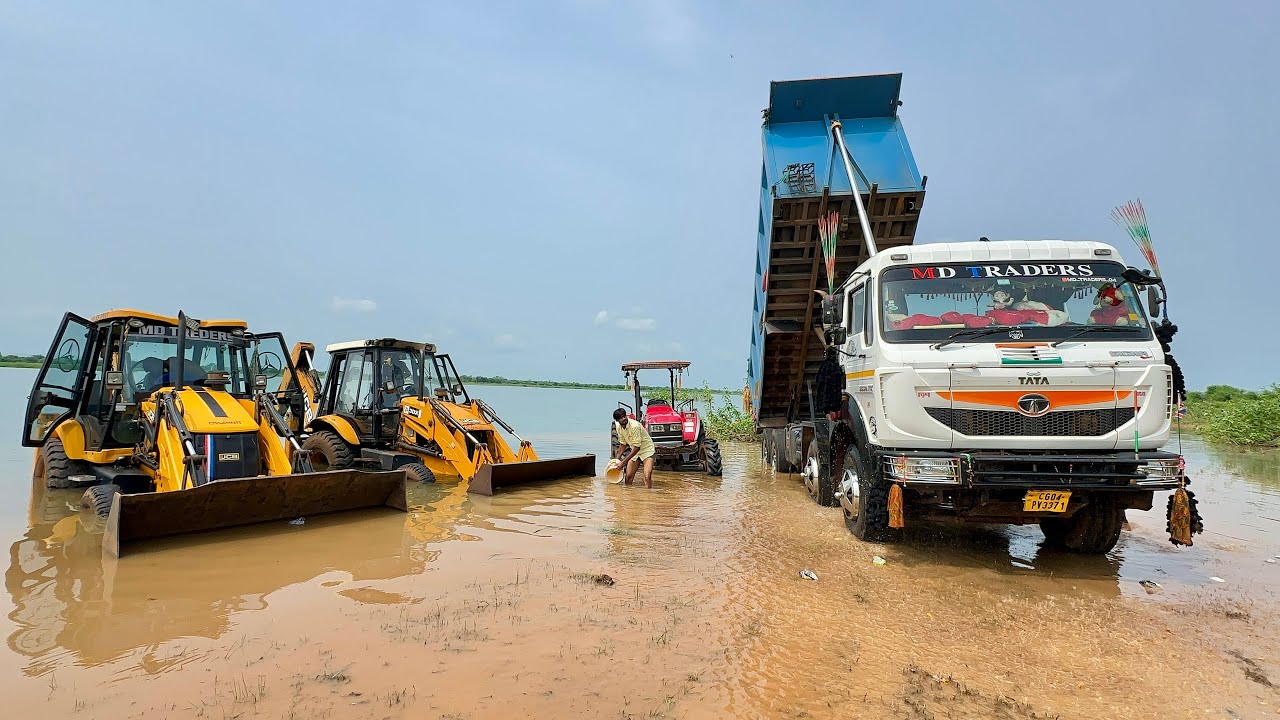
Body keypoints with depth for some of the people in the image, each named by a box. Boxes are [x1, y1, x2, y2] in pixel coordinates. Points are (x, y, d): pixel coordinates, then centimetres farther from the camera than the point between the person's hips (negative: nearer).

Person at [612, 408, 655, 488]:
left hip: (646, 449, -7)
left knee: (647, 477, -22)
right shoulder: (619, 427, -5)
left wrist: (625, 461, -24)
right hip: (634, 451, 7)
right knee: (628, 476, 3)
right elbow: (623, 444, 9)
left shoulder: (634, 426, -29)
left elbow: (637, 447, -27)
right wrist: (618, 459, 6)